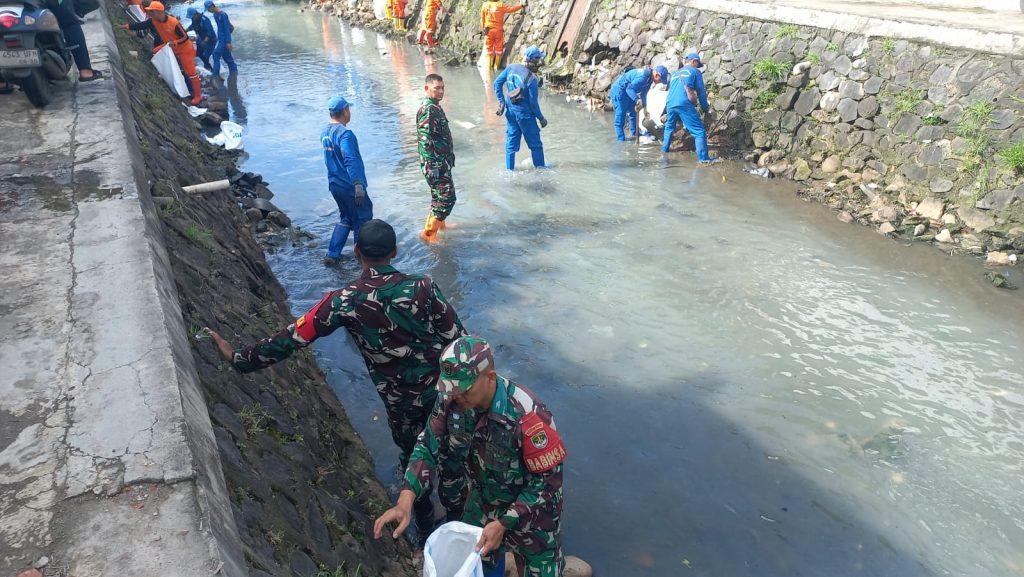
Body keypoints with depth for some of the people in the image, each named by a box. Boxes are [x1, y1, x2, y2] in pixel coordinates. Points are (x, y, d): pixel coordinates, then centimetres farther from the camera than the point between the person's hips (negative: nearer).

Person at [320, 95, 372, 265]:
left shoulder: (325, 133, 9)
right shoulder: (344, 133, -20)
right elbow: (351, 161, -30)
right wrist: (358, 184, -35)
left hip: (335, 184, 9)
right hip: (349, 186, -9)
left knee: (346, 218, 21)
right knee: (363, 219, 8)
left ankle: (332, 255, 16)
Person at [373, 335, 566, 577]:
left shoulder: (529, 417, -37)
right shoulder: (452, 400, -20)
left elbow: (547, 481, -26)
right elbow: (428, 447, -9)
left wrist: (503, 524, -26)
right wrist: (405, 502, -22)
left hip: (529, 511, -4)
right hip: (481, 501, 5)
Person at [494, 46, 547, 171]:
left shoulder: (511, 68, -5)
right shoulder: (532, 79, -21)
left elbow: (497, 83, 0)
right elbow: (533, 102, -17)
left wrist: (501, 101, 6)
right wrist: (541, 118, -4)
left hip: (510, 112, 6)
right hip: (525, 114, -6)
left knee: (511, 142, 16)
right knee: (535, 144, 10)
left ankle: (509, 169, 21)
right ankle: (540, 168, 20)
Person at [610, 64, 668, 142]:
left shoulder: (649, 78, 3)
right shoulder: (643, 76, -29)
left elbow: (643, 94, 14)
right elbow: (629, 89, -35)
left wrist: (644, 106, 9)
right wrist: (637, 100, -45)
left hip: (626, 91, 11)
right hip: (619, 90, -11)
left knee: (633, 113, 16)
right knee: (620, 115, -8)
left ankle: (635, 135, 28)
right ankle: (621, 139, -6)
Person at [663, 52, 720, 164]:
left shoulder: (676, 73, 29)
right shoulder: (695, 71, 12)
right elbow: (701, 92, 9)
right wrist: (706, 110, 15)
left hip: (669, 103, 6)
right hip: (684, 104, -6)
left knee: (669, 127, 31)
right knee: (699, 131, -7)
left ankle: (664, 150, 37)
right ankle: (703, 158, -16)